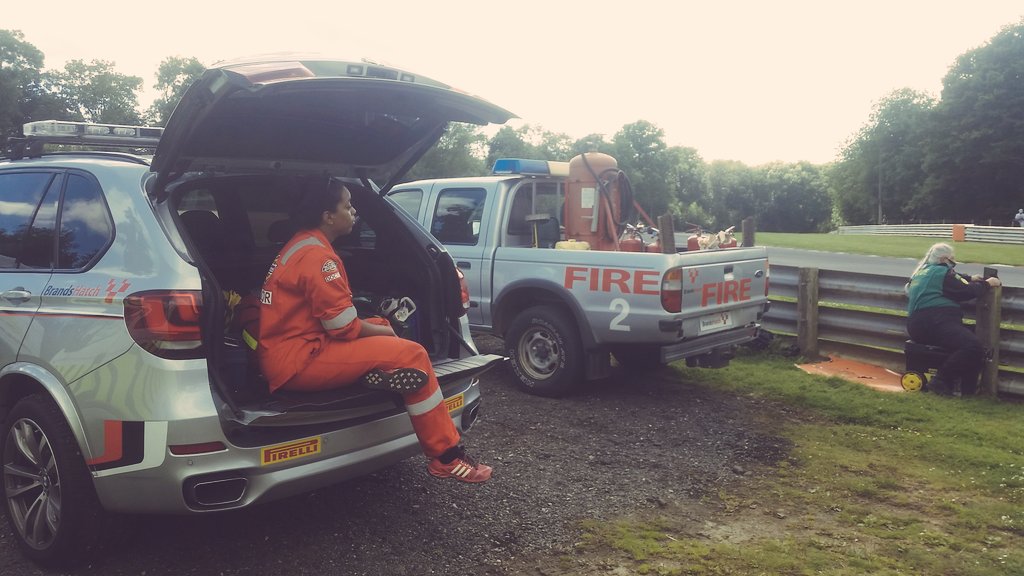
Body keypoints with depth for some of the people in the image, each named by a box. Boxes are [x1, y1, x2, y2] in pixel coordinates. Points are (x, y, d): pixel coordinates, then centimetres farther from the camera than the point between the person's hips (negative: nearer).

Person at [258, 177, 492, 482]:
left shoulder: (301, 246, 15)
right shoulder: (316, 255, -18)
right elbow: (344, 327, -20)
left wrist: (377, 327, 9)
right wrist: (379, 331, -1)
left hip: (289, 351, 11)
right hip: (298, 361, -11)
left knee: (381, 327, 19)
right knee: (411, 355, -15)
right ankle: (446, 457, -6)